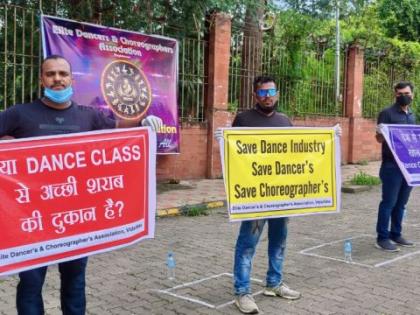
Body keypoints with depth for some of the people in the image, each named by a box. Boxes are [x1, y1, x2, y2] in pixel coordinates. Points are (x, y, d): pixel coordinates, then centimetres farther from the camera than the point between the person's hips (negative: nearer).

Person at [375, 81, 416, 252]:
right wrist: (381, 133, -31)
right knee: (388, 202, -4)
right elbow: (379, 138, -9)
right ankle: (382, 238, 1)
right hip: (392, 165, -7)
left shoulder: (412, 115, 17)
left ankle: (396, 234, 21)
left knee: (401, 203, 12)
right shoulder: (387, 113, -5)